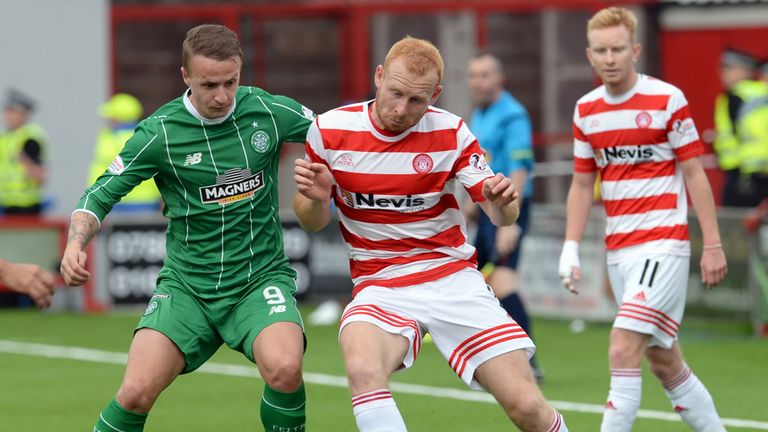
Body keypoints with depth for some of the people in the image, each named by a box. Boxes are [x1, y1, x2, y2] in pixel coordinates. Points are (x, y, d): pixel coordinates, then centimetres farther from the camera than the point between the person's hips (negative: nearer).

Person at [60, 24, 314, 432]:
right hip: (186, 285, 0)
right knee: (137, 390, -17)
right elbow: (100, 194, 0)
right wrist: (75, 246, -17)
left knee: (284, 368, -29)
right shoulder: (159, 132, -8)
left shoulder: (269, 111, -5)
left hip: (261, 276, 0)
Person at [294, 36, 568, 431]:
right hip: (380, 287, -1)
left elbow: (502, 217, -1)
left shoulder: (450, 133, -4)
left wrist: (502, 201, -25)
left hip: (454, 279, 1)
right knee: (362, 370, -36)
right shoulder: (329, 131, -4)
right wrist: (315, 198, -16)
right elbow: (312, 222, 8)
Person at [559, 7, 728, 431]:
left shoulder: (668, 100, -8)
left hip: (663, 243, -6)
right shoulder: (585, 111, 7)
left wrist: (712, 244, -6)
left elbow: (695, 174, -4)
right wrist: (570, 248, 5)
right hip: (618, 249, 6)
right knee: (663, 361, 10)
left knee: (623, 350, -17)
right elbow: (582, 184, 14)